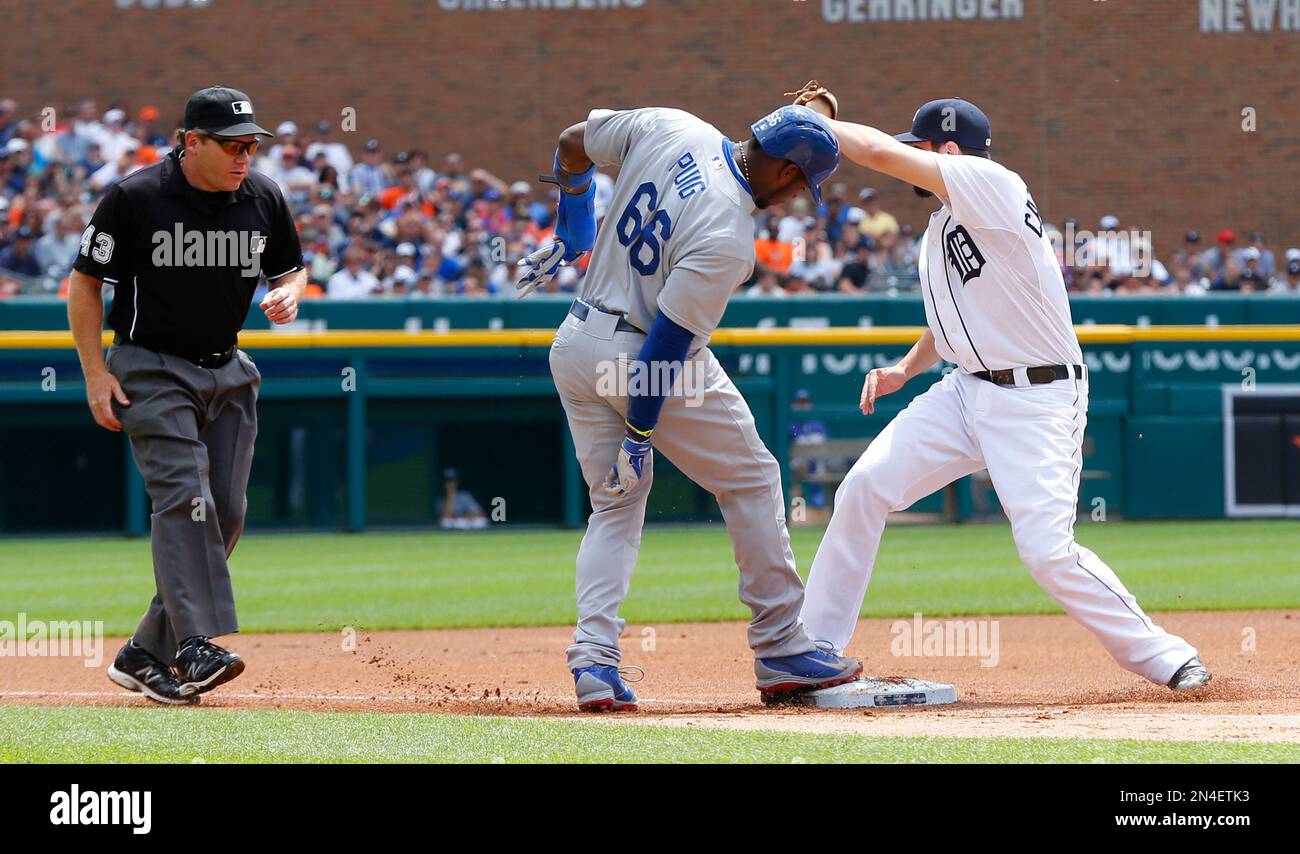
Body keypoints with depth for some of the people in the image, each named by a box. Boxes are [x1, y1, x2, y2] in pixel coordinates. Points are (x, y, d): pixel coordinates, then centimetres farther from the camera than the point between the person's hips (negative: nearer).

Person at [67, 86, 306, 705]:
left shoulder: (263, 198, 0)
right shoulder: (135, 198, -14)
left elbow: (291, 268, 15)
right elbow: (84, 282, -6)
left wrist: (288, 295, -10)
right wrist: (96, 374, -12)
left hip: (227, 373, 6)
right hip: (151, 370, -6)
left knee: (226, 514, 3)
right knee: (184, 497, -21)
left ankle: (146, 655, 12)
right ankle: (198, 647, -30)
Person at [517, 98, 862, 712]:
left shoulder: (672, 129, -5)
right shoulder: (729, 239, -24)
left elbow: (572, 145, 8)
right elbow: (670, 338, -22)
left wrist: (570, 240, 21)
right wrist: (640, 431, -13)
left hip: (576, 345, 8)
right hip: (652, 363, -8)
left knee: (616, 505, 16)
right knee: (752, 480, 10)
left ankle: (594, 661, 0)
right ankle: (779, 651, 13)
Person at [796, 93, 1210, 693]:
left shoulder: (993, 185, -17)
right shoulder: (944, 221, 12)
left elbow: (881, 153, -21)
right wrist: (905, 369, 9)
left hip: (1038, 401, -9)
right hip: (966, 390, 9)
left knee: (1047, 551, -17)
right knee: (864, 488, -3)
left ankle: (1168, 661, -1)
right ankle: (814, 647, 6)